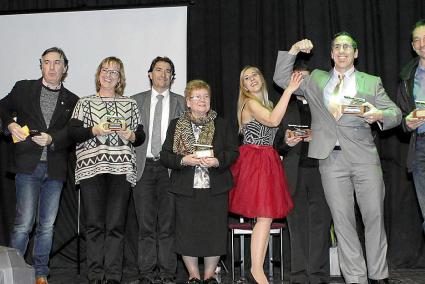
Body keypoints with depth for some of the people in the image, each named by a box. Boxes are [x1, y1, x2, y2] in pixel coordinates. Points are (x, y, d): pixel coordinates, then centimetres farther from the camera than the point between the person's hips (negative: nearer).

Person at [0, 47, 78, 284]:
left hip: (55, 169, 2)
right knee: (24, 223, -8)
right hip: (29, 166, -2)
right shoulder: (23, 88, 9)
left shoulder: (72, 100, 11)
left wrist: (52, 139, -12)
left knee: (47, 225, 7)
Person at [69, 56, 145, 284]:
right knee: (94, 224, -2)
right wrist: (94, 130, -12)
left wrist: (131, 135, -5)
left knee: (116, 225, -4)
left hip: (121, 168, 1)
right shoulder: (85, 103, 14)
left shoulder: (130, 104, 18)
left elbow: (141, 136, 16)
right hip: (91, 167, -1)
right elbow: (73, 132, 3)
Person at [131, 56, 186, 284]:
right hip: (143, 166, 1)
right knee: (146, 224, 2)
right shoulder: (136, 101, 13)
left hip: (170, 168, -1)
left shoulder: (181, 103, 11)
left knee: (168, 223, -1)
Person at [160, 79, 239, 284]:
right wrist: (184, 160, -16)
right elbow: (165, 156, 2)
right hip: (186, 189, 0)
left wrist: (217, 161, -15)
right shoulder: (176, 125, 7)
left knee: (214, 232, 3)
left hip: (215, 189, 1)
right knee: (187, 233, 1)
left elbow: (233, 151, 3)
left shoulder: (222, 125, 9)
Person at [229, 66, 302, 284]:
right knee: (265, 216, -14)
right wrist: (288, 91, -25)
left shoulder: (265, 103, 21)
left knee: (265, 217, 4)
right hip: (254, 161, -9)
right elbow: (273, 120, -25)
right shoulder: (250, 103, -8)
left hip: (267, 160, 9)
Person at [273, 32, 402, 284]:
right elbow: (281, 79, 18)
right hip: (331, 159, 1)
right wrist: (293, 51, 7)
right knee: (342, 220, 0)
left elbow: (395, 112, 9)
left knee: (374, 216, -2)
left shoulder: (371, 82, 13)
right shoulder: (316, 80, 18)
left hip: (364, 157, -1)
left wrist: (379, 115, -14)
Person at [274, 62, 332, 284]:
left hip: (319, 169, -1)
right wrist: (286, 143, -6)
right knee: (298, 225, 1)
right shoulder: (285, 109, 17)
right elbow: (277, 146, 15)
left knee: (320, 223, -6)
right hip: (294, 174, 1)